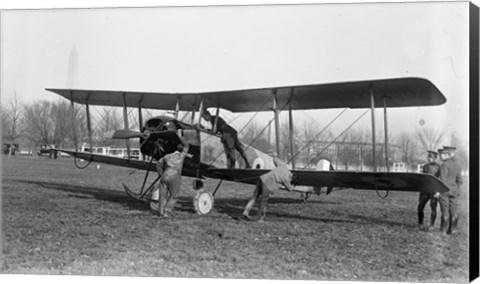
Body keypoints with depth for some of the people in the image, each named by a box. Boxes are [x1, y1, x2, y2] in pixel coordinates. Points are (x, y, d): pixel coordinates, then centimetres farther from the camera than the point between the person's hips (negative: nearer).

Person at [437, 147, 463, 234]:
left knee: (445, 210, -1)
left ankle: (443, 230, 6)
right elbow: (460, 181, 11)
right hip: (454, 190, 6)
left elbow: (443, 180, -18)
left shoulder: (445, 165, -14)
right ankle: (451, 229, 12)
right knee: (453, 210, 9)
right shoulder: (457, 165, 8)